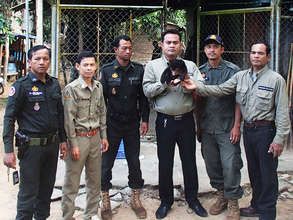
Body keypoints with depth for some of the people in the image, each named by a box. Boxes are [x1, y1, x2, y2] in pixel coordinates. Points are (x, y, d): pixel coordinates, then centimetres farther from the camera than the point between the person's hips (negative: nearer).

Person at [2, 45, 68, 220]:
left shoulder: (55, 84, 8)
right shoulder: (22, 85, -9)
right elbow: (9, 118, -11)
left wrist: (63, 140, 15)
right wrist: (9, 150, -16)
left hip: (52, 144, 6)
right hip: (31, 146, -5)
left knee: (47, 188, 16)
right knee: (28, 192, 1)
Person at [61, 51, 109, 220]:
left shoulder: (98, 87, 8)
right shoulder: (72, 89, -10)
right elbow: (69, 118, -11)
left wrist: (104, 136, 12)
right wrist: (73, 144, -13)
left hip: (95, 137, 6)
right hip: (79, 138, -6)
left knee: (95, 179, 14)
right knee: (72, 181, 1)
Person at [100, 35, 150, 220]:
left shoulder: (138, 70, 4)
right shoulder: (107, 70, -2)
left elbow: (143, 96, 7)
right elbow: (101, 98, -2)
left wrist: (145, 119, 3)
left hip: (132, 124, 2)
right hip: (112, 124, -1)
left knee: (134, 162, 8)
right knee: (106, 162, 5)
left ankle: (136, 199, 24)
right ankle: (106, 202, 20)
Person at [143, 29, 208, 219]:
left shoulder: (190, 66, 7)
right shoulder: (153, 66, 5)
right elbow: (147, 90, -6)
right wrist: (165, 83, -19)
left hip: (186, 119, 1)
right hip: (165, 121, -1)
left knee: (189, 161, 10)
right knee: (165, 163, 8)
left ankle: (193, 199, 27)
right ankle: (166, 201, 24)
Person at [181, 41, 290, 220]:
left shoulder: (276, 79, -7)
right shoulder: (241, 76, 7)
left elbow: (283, 112, -9)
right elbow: (220, 90, -1)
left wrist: (279, 139, -13)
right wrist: (196, 86, -15)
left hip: (266, 130, -5)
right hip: (248, 129, 5)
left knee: (267, 173, 4)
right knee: (253, 171, 18)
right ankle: (256, 205, 35)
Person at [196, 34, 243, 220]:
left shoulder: (233, 70, -3)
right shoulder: (200, 71, 9)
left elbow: (239, 100, -5)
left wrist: (236, 126, -11)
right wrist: (197, 125, 9)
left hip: (227, 128, -4)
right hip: (206, 128, 4)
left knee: (230, 165, -3)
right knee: (212, 164, 12)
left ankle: (233, 203, 13)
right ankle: (221, 196, 30)